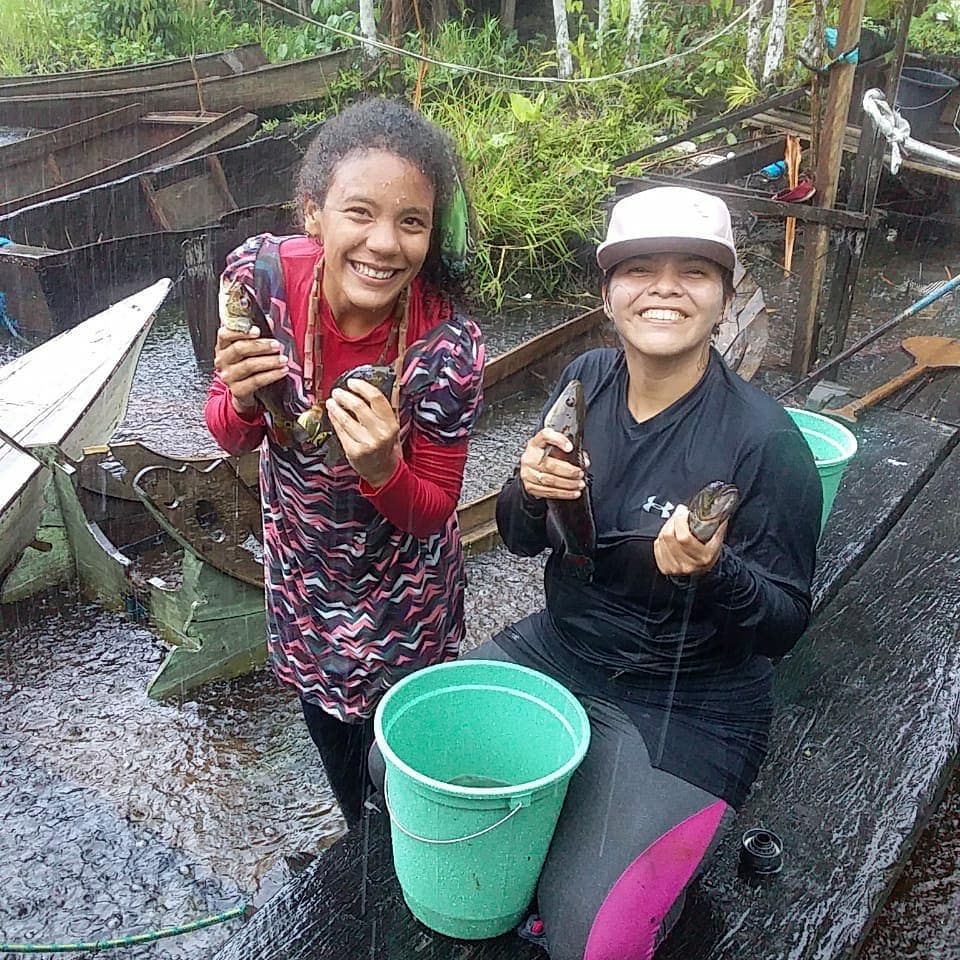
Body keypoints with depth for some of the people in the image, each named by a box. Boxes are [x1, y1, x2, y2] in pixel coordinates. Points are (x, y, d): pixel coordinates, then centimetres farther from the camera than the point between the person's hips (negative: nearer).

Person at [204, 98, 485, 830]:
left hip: (402, 588, -3)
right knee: (326, 716, 28)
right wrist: (241, 399, -33)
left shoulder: (448, 349, -32)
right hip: (301, 562, 4)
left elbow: (432, 511, -19)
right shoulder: (260, 276, -25)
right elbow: (233, 437, -10)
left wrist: (382, 468, -40)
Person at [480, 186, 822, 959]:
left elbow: (785, 623, -13)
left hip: (683, 708, -5)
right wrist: (531, 492, -20)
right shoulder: (586, 382, -6)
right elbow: (524, 541, 3)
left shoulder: (767, 442, -22)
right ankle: (556, 842, 23)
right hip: (556, 647, 6)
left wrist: (715, 574, -35)